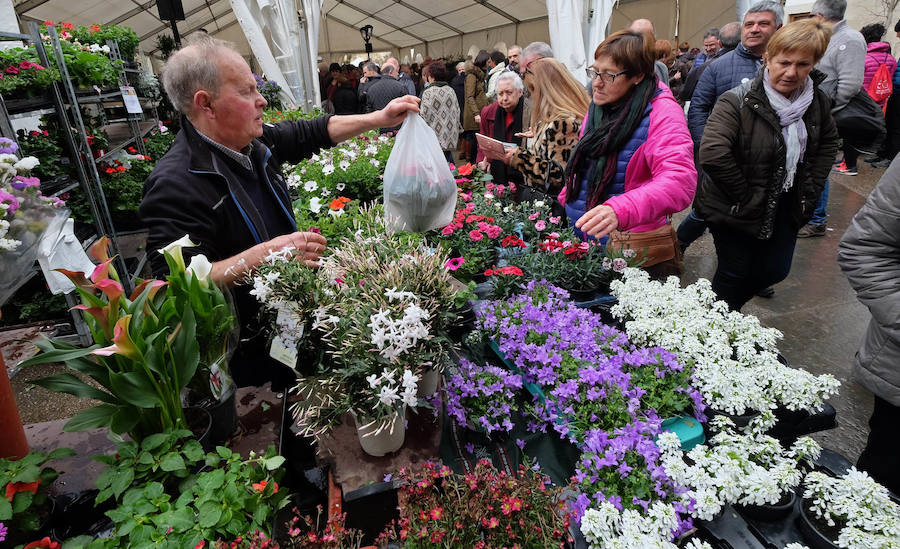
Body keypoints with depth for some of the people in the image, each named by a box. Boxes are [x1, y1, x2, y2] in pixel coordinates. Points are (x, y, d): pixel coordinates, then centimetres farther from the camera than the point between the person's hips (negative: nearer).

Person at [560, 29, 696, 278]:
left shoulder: (661, 113, -17)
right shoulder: (599, 105, 7)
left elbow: (680, 180, -32)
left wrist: (620, 211, -47)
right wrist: (563, 202, 12)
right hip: (578, 230, 7)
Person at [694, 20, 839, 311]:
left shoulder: (817, 101, 1)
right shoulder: (738, 101, -20)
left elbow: (828, 142, 18)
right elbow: (712, 155, -31)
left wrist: (810, 189, 7)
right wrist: (744, 196, -23)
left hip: (785, 209, 6)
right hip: (736, 210, -6)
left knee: (775, 270, 14)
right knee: (734, 273, 6)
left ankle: (730, 308, 41)